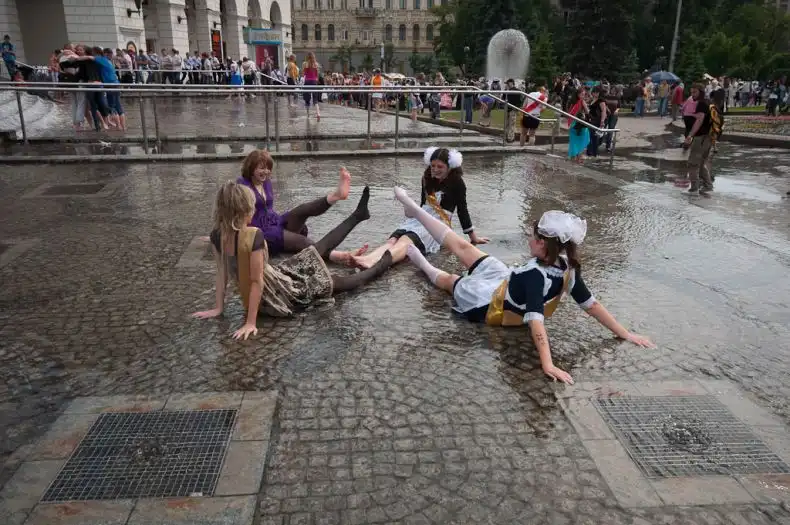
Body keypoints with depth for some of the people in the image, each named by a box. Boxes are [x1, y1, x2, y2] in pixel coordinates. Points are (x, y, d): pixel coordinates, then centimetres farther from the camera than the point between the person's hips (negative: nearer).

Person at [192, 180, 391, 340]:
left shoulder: (217, 235, -10)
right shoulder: (253, 235, -32)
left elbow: (222, 272, -3)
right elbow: (257, 281, -28)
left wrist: (218, 308, 4)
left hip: (260, 298, 8)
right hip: (279, 295, -8)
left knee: (319, 249, 17)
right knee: (336, 282, 15)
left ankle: (358, 215, 31)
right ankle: (381, 265, 37)